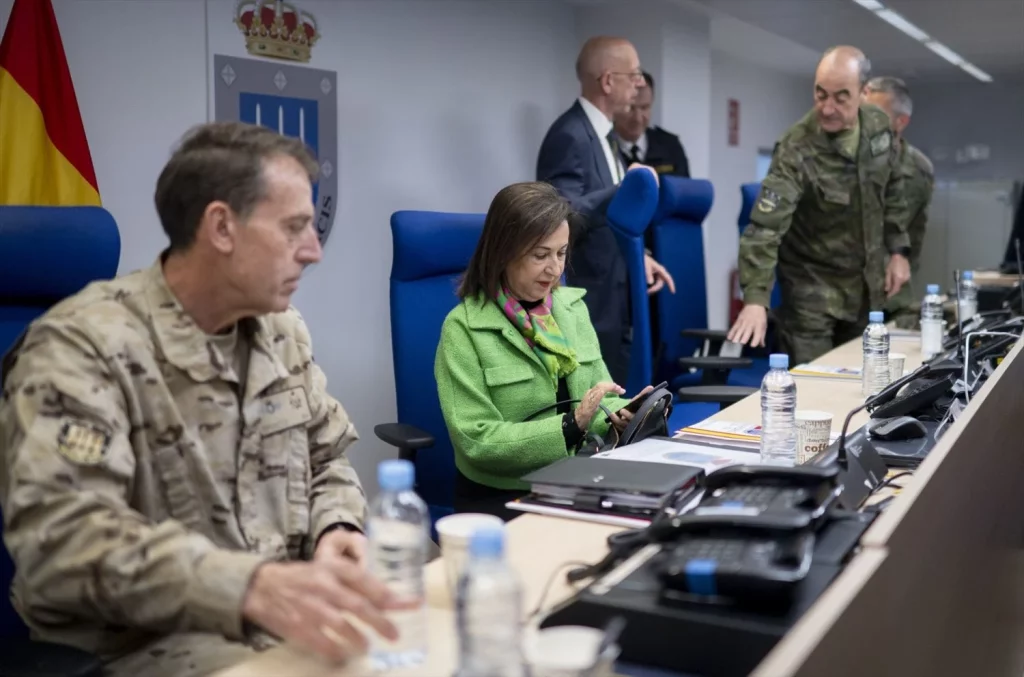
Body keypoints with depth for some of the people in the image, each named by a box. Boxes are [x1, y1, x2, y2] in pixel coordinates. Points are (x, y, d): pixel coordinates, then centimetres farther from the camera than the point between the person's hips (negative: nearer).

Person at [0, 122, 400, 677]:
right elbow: (60, 535, -25)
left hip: (288, 613, 7)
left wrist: (337, 531, -7)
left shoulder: (283, 330, 8)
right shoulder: (83, 346, -14)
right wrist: (250, 585, -36)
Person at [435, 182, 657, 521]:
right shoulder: (464, 328, -11)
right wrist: (572, 426, -23)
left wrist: (621, 413, -11)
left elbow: (600, 401, 11)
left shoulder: (573, 306, 7)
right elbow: (478, 441, -16)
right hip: (500, 497, -5)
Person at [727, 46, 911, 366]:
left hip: (867, 281, 6)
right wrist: (755, 298, -45)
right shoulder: (796, 150, -25)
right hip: (813, 286, -5)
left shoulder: (878, 125, -6)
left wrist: (898, 250, 6)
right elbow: (766, 226, -34)